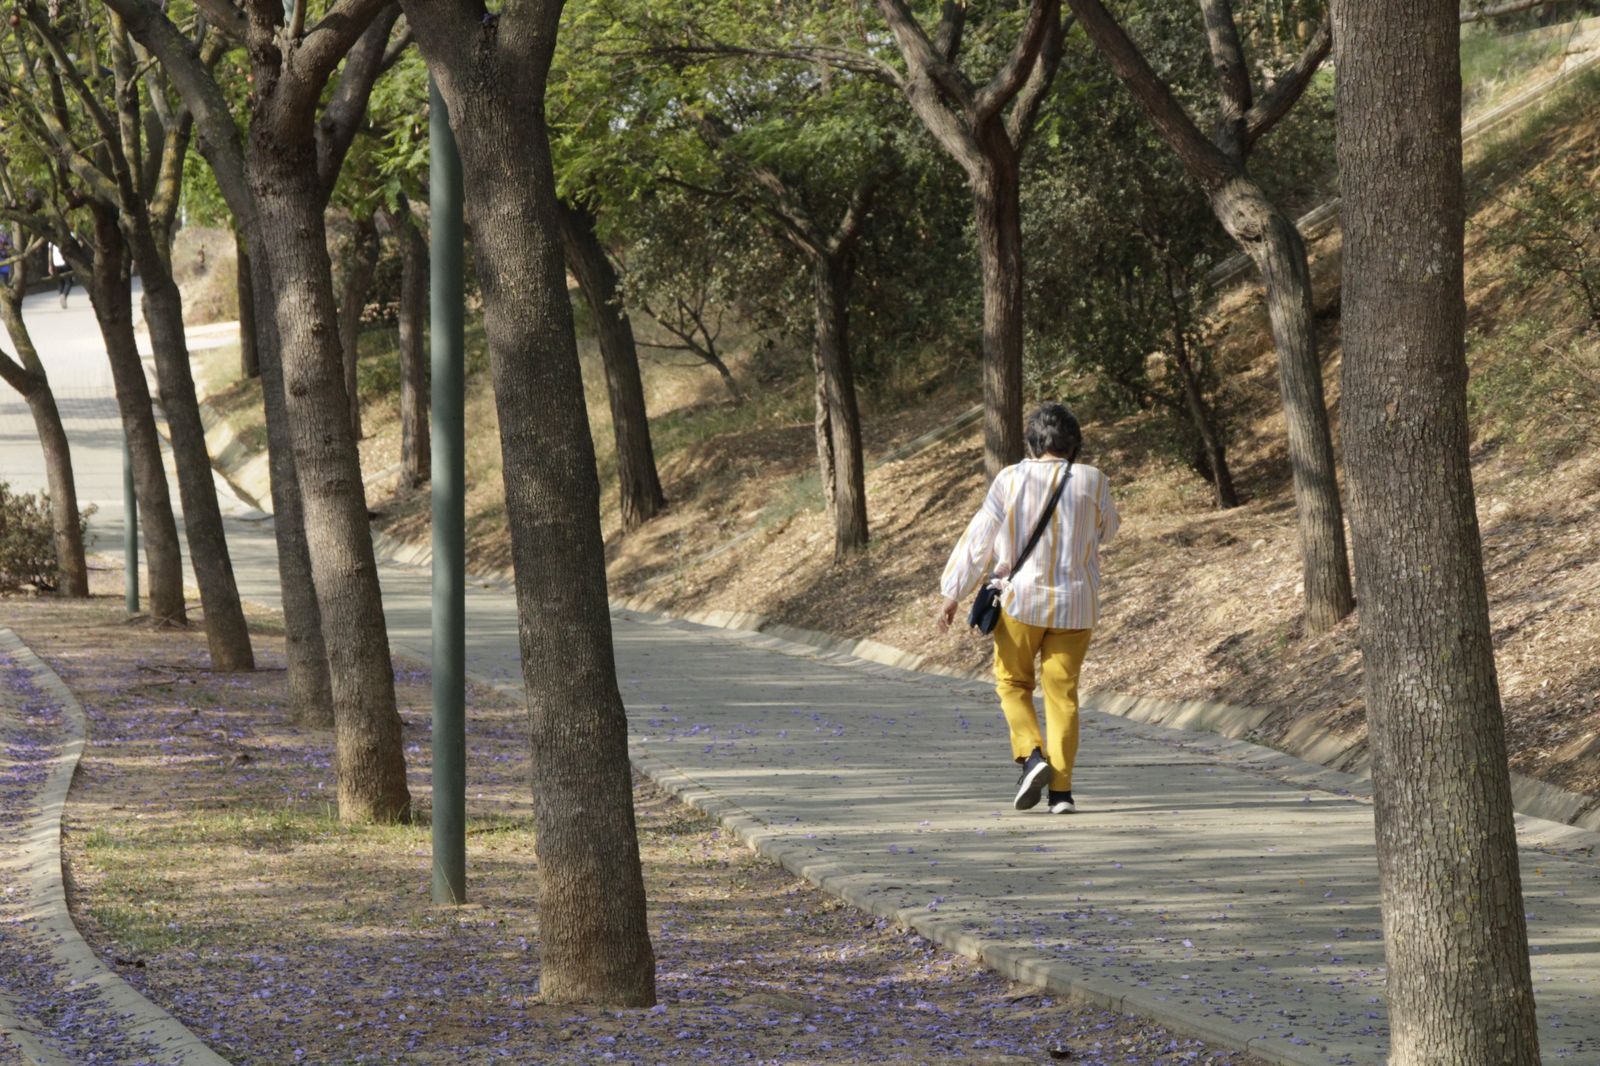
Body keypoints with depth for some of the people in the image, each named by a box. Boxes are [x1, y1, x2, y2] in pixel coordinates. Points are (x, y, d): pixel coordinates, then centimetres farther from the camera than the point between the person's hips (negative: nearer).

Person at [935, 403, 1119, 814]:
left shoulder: (1011, 480, -7)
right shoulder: (1092, 481, -4)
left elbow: (978, 540, -5)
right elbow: (1106, 530, 14)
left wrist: (953, 594, 1)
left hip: (1022, 599, -1)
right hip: (1075, 604, 1)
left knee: (1013, 682, 16)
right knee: (1062, 692, 7)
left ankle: (1032, 756, -6)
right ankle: (1061, 790, 2)